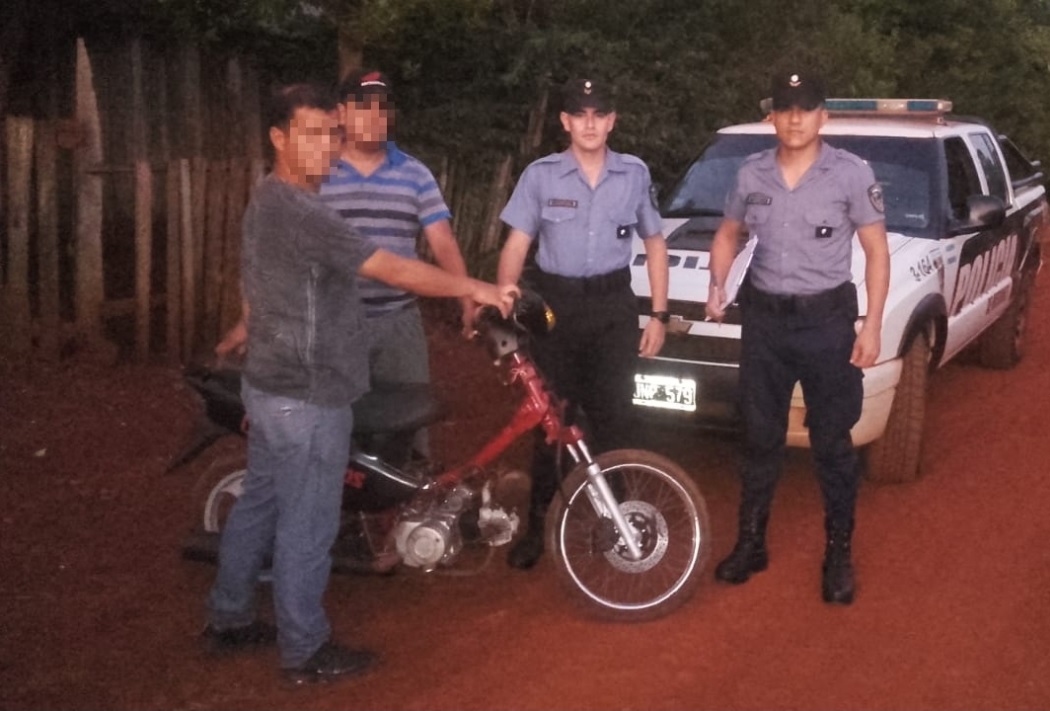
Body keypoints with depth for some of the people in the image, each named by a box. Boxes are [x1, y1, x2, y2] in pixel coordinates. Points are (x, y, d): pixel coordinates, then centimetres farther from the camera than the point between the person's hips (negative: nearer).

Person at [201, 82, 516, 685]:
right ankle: (305, 652, 13)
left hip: (272, 385, 10)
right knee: (307, 525, 1)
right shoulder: (300, 211, -23)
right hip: (308, 397, -10)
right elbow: (391, 268, -25)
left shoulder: (268, 202, 11)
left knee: (258, 504, 19)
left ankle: (229, 620, 31)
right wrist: (474, 288, -20)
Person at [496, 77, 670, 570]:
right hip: (554, 303, -1)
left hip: (613, 306, 1)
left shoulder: (634, 174, 5)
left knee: (611, 419, 2)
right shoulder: (540, 175, 0)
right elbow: (516, 246, -1)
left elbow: (654, 244, 12)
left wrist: (659, 315, 6)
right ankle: (537, 525, 11)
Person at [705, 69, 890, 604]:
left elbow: (876, 250, -4)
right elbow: (728, 234, 17)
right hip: (764, 319, 3)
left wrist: (872, 325, -10)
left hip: (826, 321, -3)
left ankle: (839, 555, 16)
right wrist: (717, 284, -3)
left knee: (832, 444, 4)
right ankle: (750, 544, 24)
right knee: (760, 440, 12)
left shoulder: (851, 174, -7)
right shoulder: (752, 173, 3)